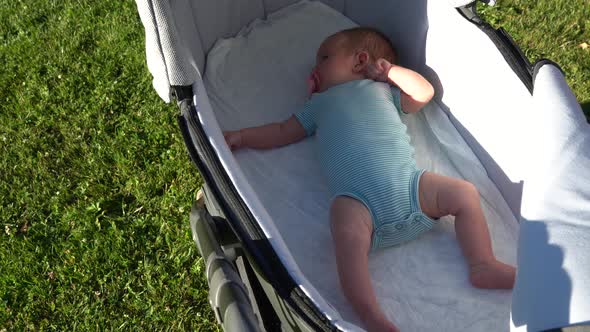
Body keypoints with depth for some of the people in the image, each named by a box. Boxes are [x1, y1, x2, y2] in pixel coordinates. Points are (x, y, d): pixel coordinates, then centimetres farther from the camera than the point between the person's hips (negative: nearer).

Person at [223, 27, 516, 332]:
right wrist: (240, 137, 30)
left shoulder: (382, 89, 31)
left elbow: (425, 93, 21)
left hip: (408, 182, 2)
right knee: (347, 234, -33)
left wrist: (389, 70, 17)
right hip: (357, 199, -1)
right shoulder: (319, 104, 36)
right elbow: (282, 132, 38)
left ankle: (483, 266, -5)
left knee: (465, 193, -13)